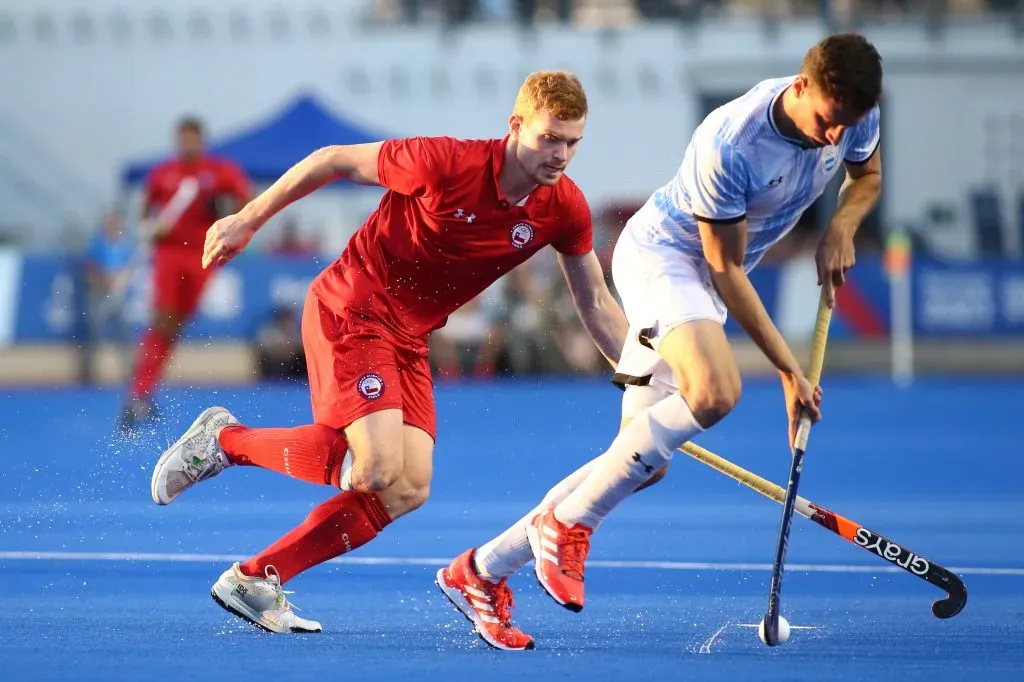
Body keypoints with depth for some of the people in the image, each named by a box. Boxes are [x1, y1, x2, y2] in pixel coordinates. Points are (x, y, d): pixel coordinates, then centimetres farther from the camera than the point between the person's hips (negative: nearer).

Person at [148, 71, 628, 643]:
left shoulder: (565, 209, -7)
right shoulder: (445, 163, -24)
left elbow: (597, 303, 5)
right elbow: (334, 161, -12)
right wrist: (246, 221, -5)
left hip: (409, 338, 7)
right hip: (350, 310, -7)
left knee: (407, 491, -5)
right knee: (378, 468, -22)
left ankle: (254, 580, 2)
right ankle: (225, 440, 0)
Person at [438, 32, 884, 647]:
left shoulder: (854, 117, -10)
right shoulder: (727, 145, -31)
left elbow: (868, 175, 15)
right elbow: (726, 270, -22)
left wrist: (842, 226, -8)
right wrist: (789, 370, -21)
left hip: (706, 281, 8)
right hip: (661, 253, -8)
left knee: (644, 462, 1)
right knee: (715, 392, -36)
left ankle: (482, 569, 11)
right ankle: (566, 523, -21)